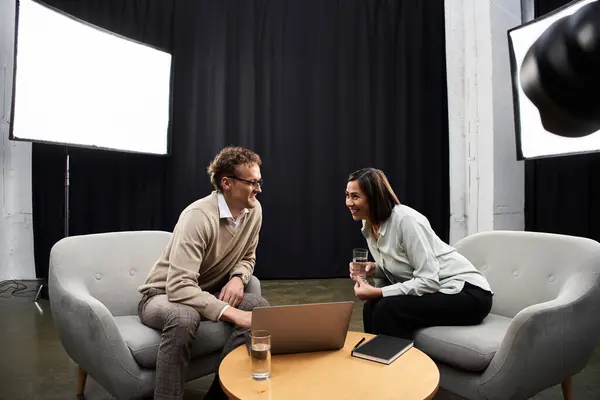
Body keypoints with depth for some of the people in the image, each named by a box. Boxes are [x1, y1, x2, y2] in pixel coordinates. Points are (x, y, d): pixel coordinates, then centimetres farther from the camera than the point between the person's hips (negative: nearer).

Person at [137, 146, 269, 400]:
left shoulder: (254, 210, -8)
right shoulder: (199, 216, -30)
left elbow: (248, 257, 6)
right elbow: (179, 287, -36)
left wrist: (238, 278, -16)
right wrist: (232, 313, -40)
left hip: (209, 293, 6)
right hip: (164, 295, -6)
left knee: (261, 308, -17)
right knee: (184, 318, -39)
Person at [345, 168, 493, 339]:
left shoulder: (406, 219, -23)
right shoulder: (368, 226, 1)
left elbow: (429, 281, -25)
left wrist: (377, 292, -25)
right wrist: (373, 270, -9)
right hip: (433, 291, 8)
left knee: (387, 309, -23)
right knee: (372, 307, -9)